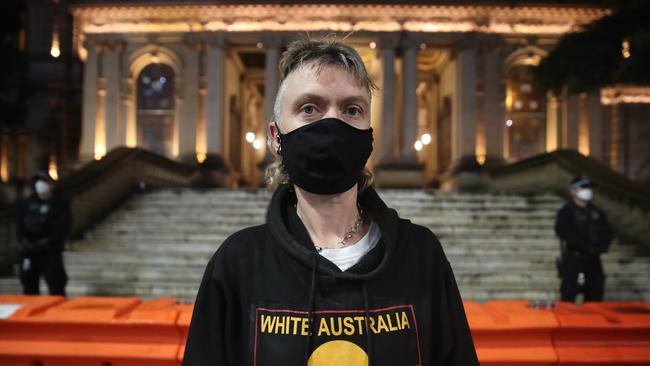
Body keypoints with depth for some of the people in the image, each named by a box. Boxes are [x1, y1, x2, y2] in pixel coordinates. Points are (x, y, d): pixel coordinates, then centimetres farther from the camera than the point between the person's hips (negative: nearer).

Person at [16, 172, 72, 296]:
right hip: (29, 250, 4)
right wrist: (23, 240, -7)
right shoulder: (27, 203, 7)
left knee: (55, 284, -7)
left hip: (51, 250, -4)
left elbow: (63, 226, -11)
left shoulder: (60, 204, -5)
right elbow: (20, 223, 8)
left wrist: (47, 241, -20)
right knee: (29, 281, 12)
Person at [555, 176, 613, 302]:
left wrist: (603, 245, -9)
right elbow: (565, 233, -19)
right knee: (569, 295, -8)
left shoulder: (596, 212, 15)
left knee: (596, 295, 10)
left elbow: (607, 232, 12)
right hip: (573, 259, -6)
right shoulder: (566, 212, -5)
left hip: (594, 259, 6)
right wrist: (588, 246, -23)